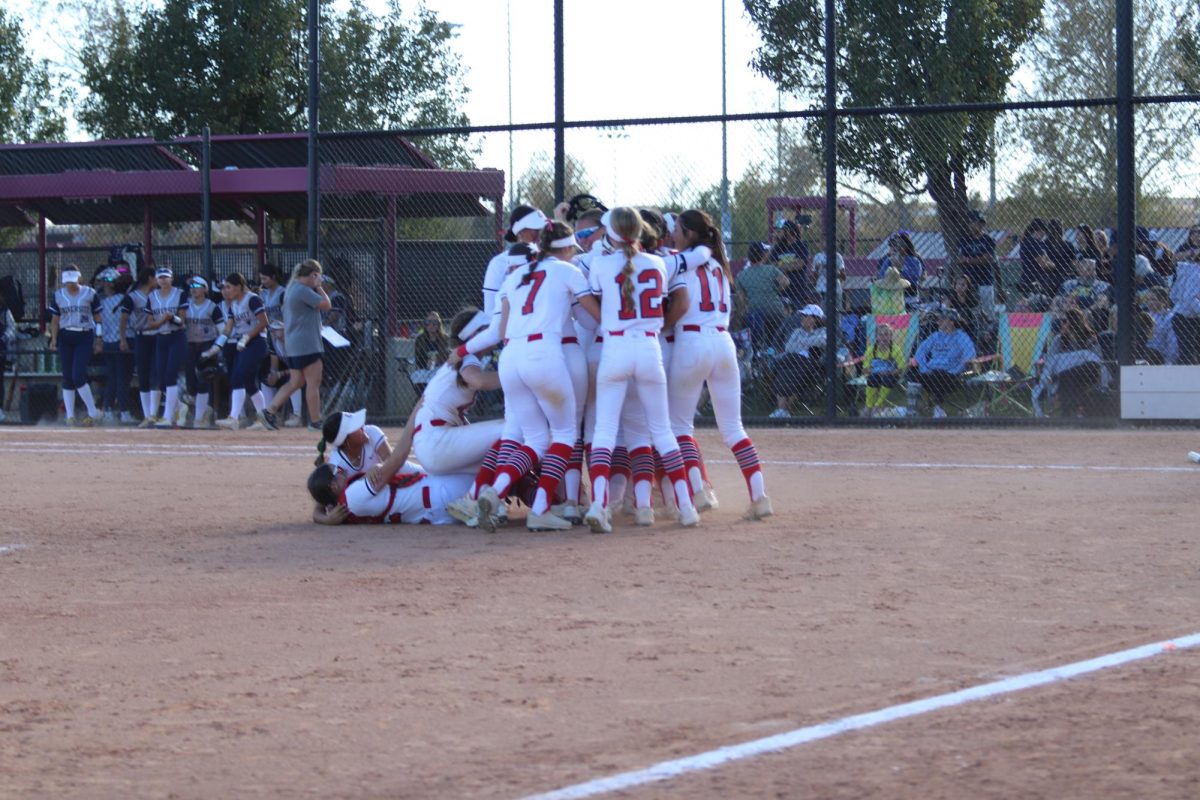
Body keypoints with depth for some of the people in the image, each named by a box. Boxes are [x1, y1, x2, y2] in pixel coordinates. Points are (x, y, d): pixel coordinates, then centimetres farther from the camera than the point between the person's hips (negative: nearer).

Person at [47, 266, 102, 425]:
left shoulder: (90, 294, 2)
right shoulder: (58, 295, 9)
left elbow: (98, 318, 4)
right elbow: (55, 319, 12)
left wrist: (98, 341, 0)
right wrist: (54, 339, -1)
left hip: (85, 337, -3)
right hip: (65, 337, 3)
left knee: (78, 376, -15)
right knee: (67, 377, 2)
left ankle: (92, 412, -3)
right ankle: (70, 416, 6)